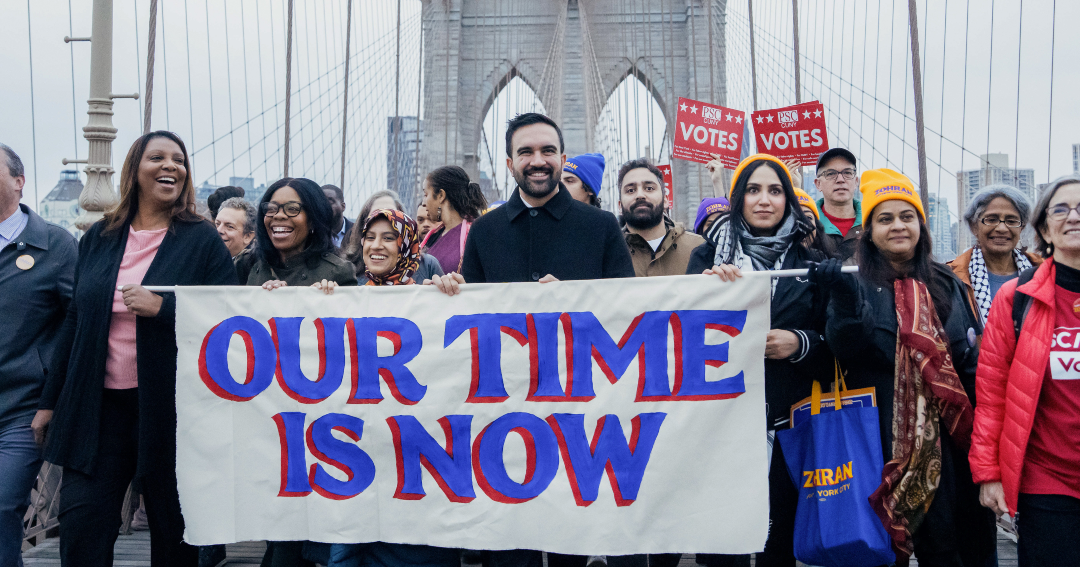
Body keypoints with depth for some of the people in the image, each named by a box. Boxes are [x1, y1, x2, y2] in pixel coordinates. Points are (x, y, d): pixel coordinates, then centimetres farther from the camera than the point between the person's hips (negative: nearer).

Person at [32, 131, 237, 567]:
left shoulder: (202, 241, -1)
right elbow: (74, 322, 15)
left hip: (169, 408, -3)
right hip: (98, 406, 3)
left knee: (173, 531, 8)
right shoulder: (98, 238, 10)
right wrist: (51, 400, 15)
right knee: (80, 529, 0)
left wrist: (163, 307, -19)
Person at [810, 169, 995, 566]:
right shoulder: (858, 283, 0)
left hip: (947, 437, 3)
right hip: (883, 438, -3)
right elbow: (846, 352, -15)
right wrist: (844, 298, -30)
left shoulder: (945, 285, 10)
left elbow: (973, 361, 12)